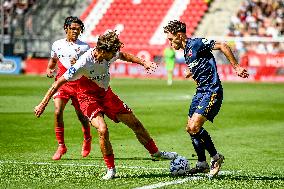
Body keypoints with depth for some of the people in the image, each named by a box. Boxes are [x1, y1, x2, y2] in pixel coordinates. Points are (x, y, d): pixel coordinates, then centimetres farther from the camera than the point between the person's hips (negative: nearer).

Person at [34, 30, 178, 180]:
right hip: (89, 98, -6)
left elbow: (123, 55, 13)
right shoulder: (84, 63, -32)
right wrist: (43, 104, -24)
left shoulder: (109, 54, -14)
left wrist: (143, 63, 5)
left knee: (135, 123, 9)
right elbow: (59, 82, -25)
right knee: (102, 130, -29)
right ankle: (111, 170, -11)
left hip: (106, 94, 6)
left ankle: (156, 153, 31)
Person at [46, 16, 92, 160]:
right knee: (57, 112, -15)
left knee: (81, 115, 4)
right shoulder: (57, 45, 8)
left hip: (78, 84, -2)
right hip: (62, 83, 2)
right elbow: (53, 60, 27)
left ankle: (87, 139, 35)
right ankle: (61, 146, -3)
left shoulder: (84, 47, 0)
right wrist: (49, 70, 9)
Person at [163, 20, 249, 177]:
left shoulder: (196, 44, -13)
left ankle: (215, 157, -1)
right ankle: (202, 164, 20)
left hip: (212, 91, -10)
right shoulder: (186, 50, 16)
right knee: (191, 128, 9)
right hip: (201, 91, 10)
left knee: (194, 127, -18)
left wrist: (236, 67, -17)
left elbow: (222, 46, -17)